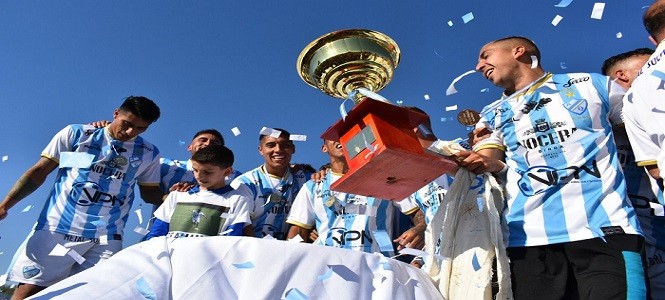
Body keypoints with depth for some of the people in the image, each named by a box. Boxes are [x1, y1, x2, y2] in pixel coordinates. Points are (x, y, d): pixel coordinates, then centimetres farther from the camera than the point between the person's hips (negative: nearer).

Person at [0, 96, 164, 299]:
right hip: (57, 228, 0)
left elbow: (150, 192, 16)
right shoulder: (76, 134, 5)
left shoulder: (149, 154, 8)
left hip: (106, 238, 1)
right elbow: (39, 171, 7)